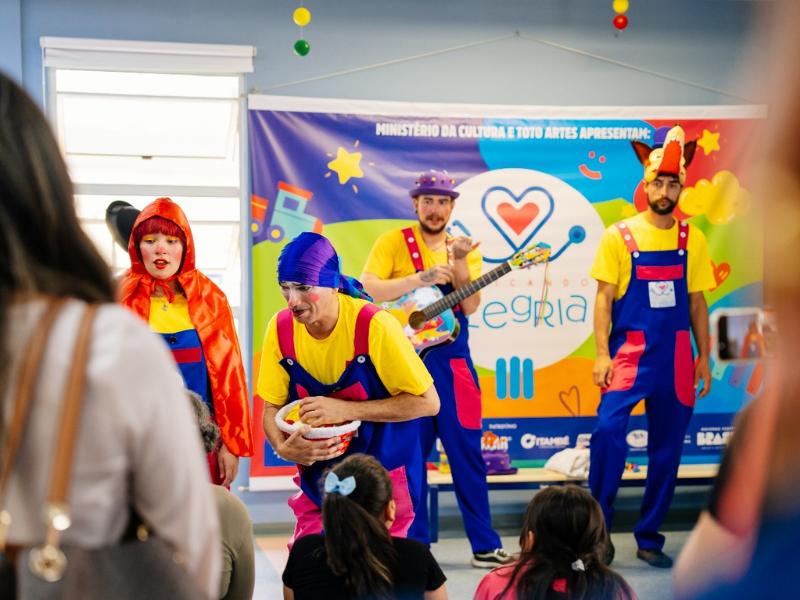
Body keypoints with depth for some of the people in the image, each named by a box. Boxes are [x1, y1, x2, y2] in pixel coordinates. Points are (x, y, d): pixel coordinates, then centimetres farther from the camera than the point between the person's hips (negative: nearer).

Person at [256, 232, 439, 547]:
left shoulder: (373, 326, -22)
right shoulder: (280, 328, -9)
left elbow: (427, 402, -18)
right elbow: (272, 406, 2)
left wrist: (345, 409, -25)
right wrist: (282, 447, -20)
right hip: (318, 479, 3)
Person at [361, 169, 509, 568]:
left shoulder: (464, 250, 10)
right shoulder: (393, 242, -1)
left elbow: (470, 305, -3)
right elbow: (367, 290, -15)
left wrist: (458, 263, -16)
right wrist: (422, 278, -21)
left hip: (452, 362, 3)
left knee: (467, 452, 5)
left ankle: (485, 545, 11)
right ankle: (414, 544, 14)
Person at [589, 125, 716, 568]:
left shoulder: (691, 239, 6)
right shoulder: (620, 236, -1)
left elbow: (697, 304, 11)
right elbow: (604, 298, -1)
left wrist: (704, 359, 7)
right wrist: (601, 354, -10)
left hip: (675, 356, 3)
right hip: (630, 348, -3)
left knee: (666, 448, 6)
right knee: (609, 428, -22)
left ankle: (649, 537, 19)